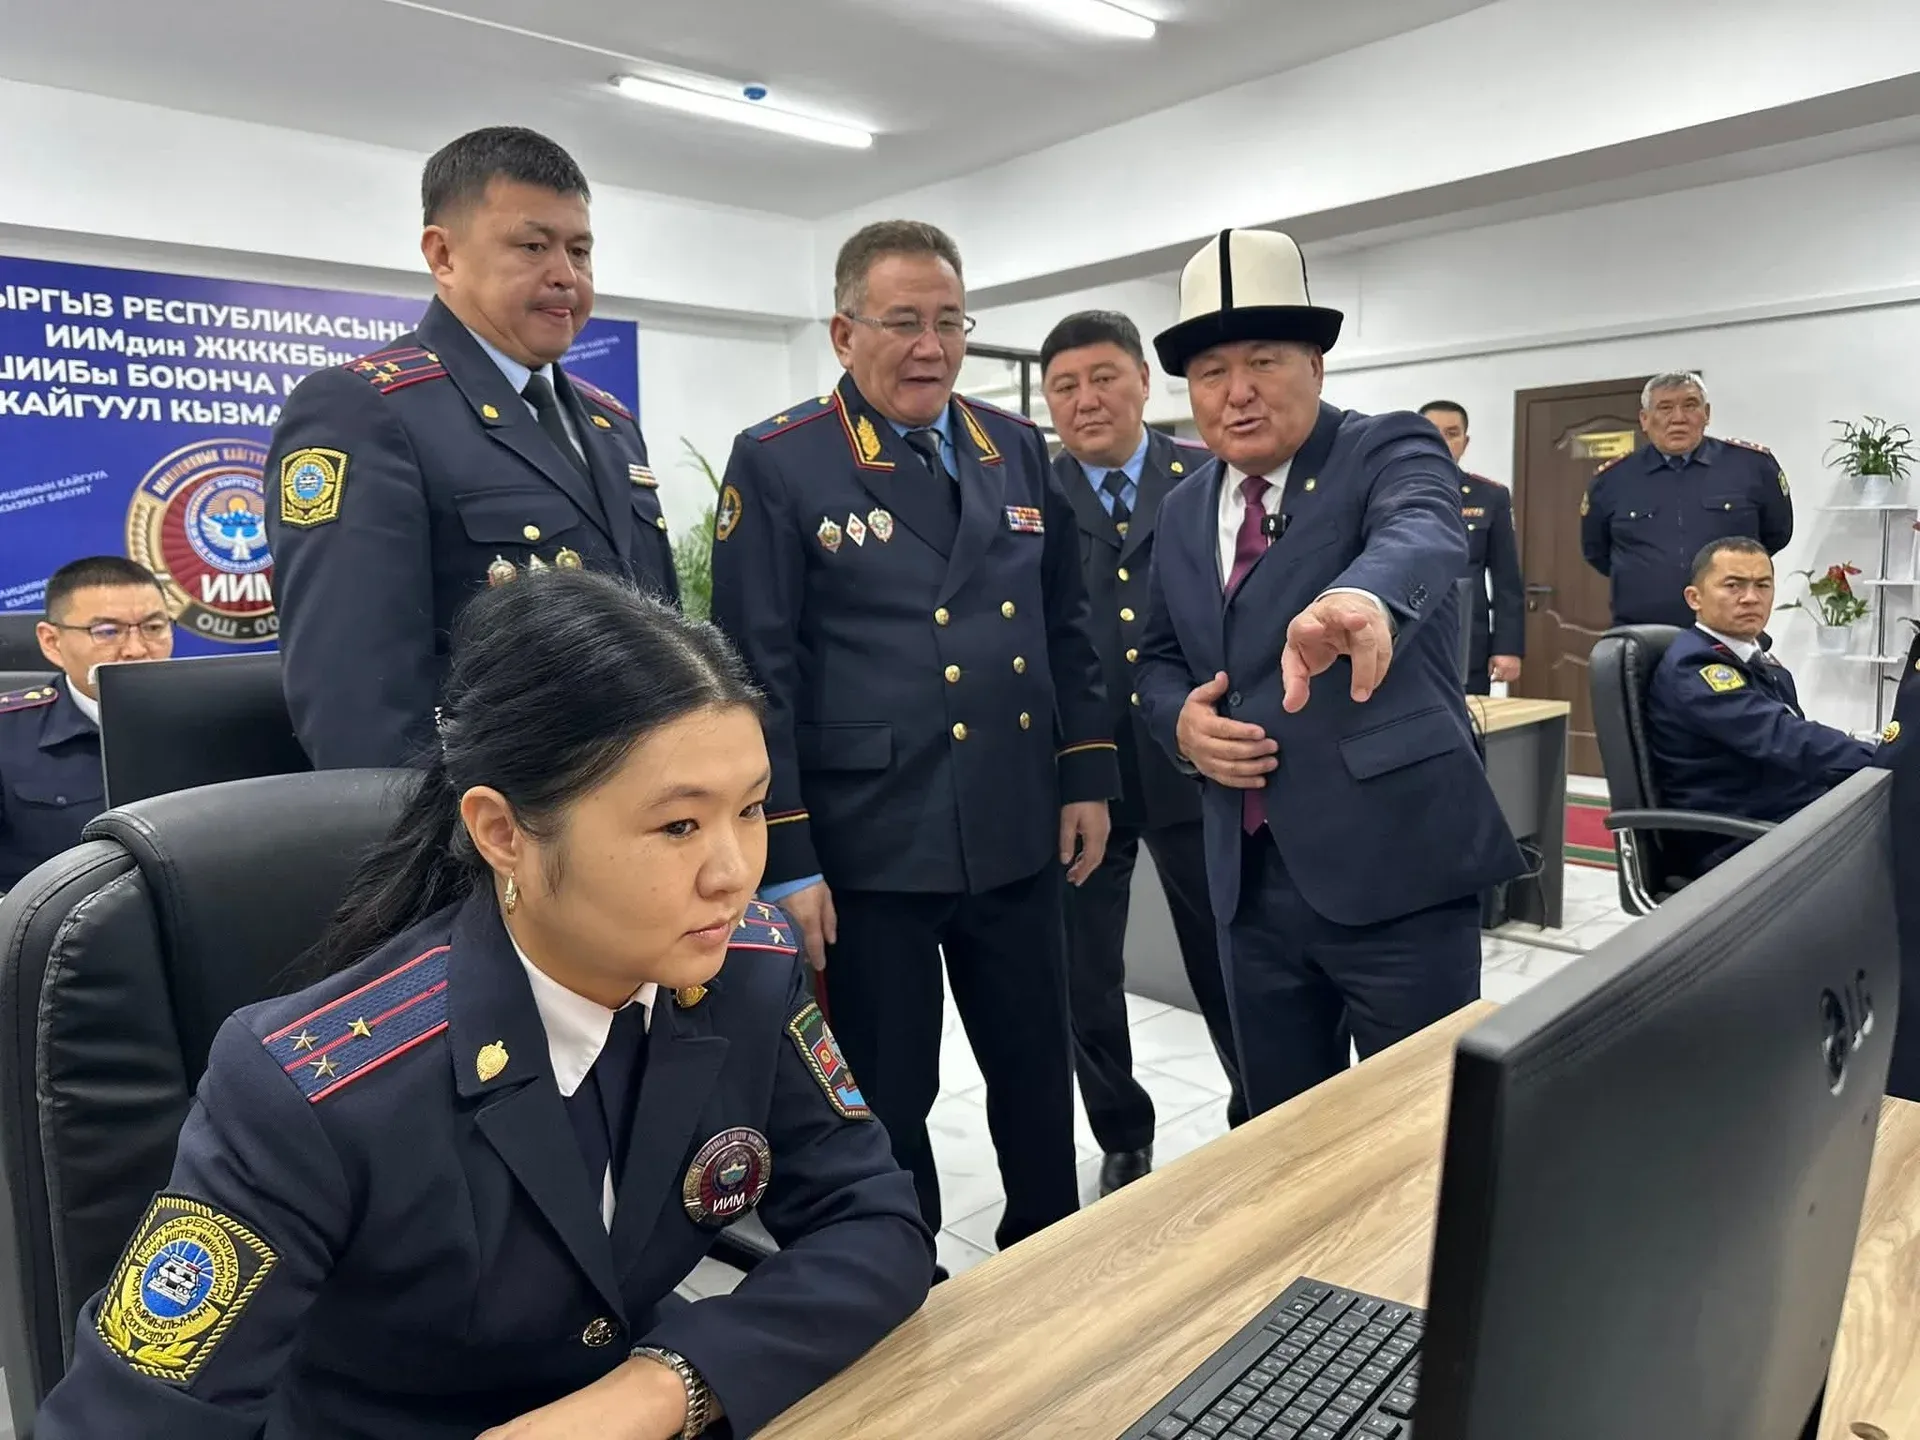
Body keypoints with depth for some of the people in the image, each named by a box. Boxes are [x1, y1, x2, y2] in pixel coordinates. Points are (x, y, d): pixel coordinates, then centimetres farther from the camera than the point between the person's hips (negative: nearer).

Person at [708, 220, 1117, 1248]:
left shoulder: (1017, 450, 9)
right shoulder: (777, 462, -7)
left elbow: (1065, 628, 13)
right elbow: (756, 672, -10)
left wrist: (1086, 777, 7)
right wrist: (784, 857, -13)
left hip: (1016, 835, 5)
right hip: (867, 846, -4)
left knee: (1038, 1073, 18)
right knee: (884, 1098, 12)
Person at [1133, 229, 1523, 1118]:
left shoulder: (1391, 452, -6)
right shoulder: (1184, 510, 11)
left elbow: (1421, 536, -29)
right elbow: (1159, 655, 19)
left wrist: (1360, 599, -53)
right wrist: (1182, 720, -5)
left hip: (1394, 862, -5)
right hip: (1250, 877, 5)